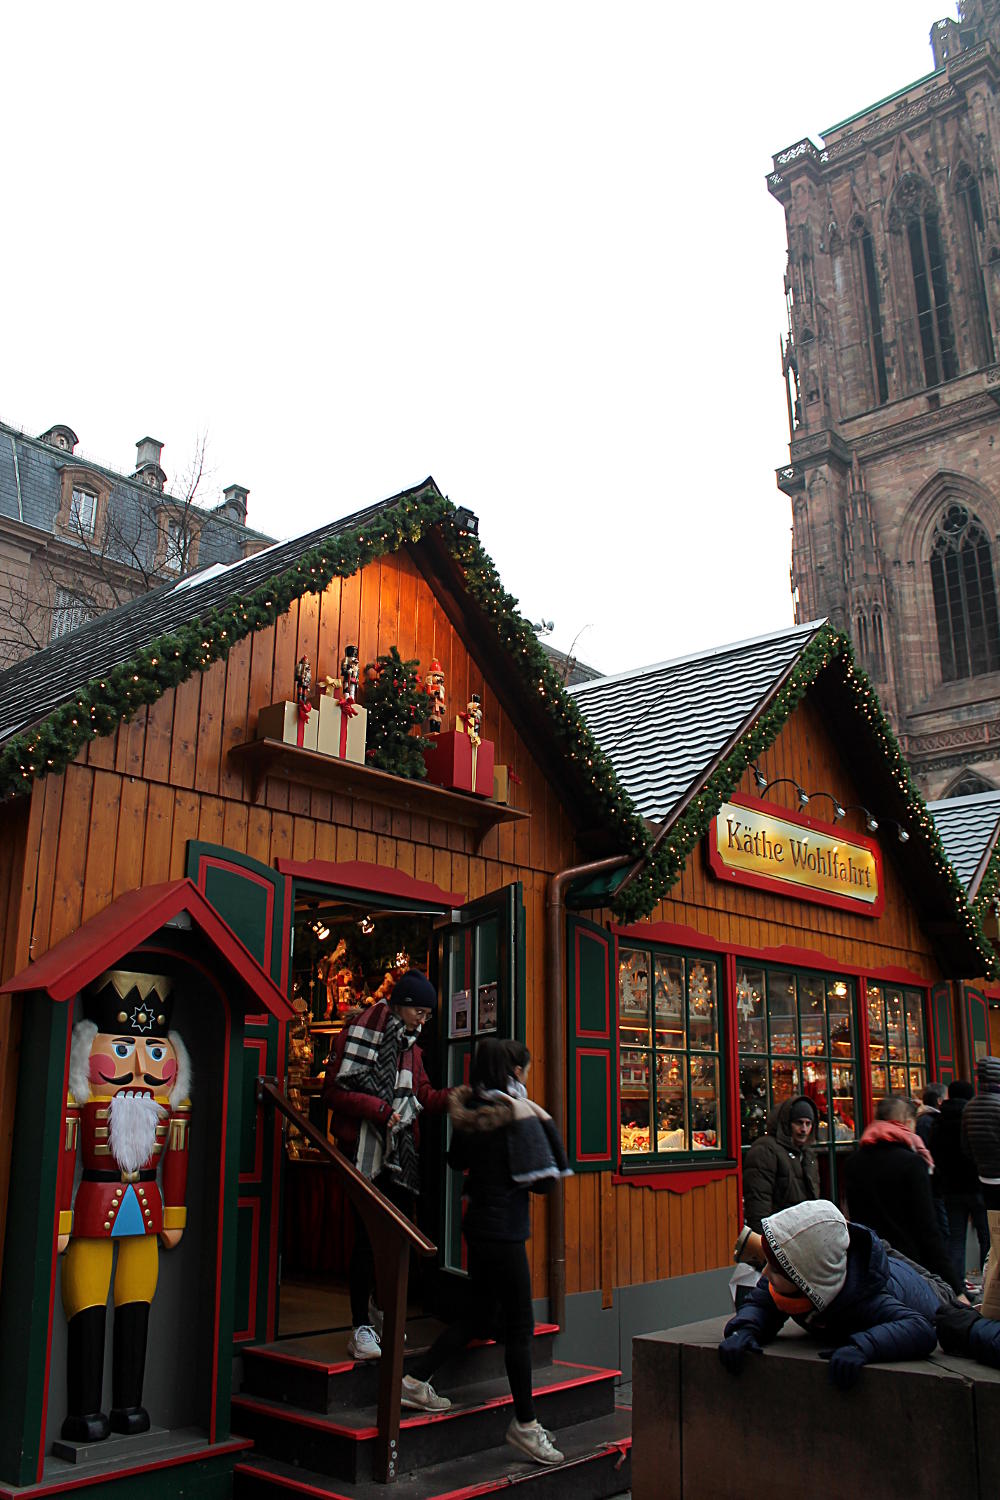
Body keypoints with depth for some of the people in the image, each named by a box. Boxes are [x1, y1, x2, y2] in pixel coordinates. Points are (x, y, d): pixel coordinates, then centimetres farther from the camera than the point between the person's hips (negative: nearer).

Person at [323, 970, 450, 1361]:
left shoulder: (410, 1046, 17)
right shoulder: (359, 1035, -6)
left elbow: (426, 1096, 12)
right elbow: (333, 1093, -10)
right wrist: (379, 1109, -19)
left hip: (402, 1152, 7)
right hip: (365, 1150, -6)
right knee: (367, 1236, -7)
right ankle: (361, 1327, 2)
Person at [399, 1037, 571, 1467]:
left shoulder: (468, 1110, 4)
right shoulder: (516, 1113, -19)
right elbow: (544, 1178, -17)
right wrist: (544, 1123, -11)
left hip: (480, 1223, 8)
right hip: (503, 1231, -8)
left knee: (476, 1315, 20)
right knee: (519, 1325, 3)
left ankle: (415, 1380, 24)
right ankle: (525, 1424, 14)